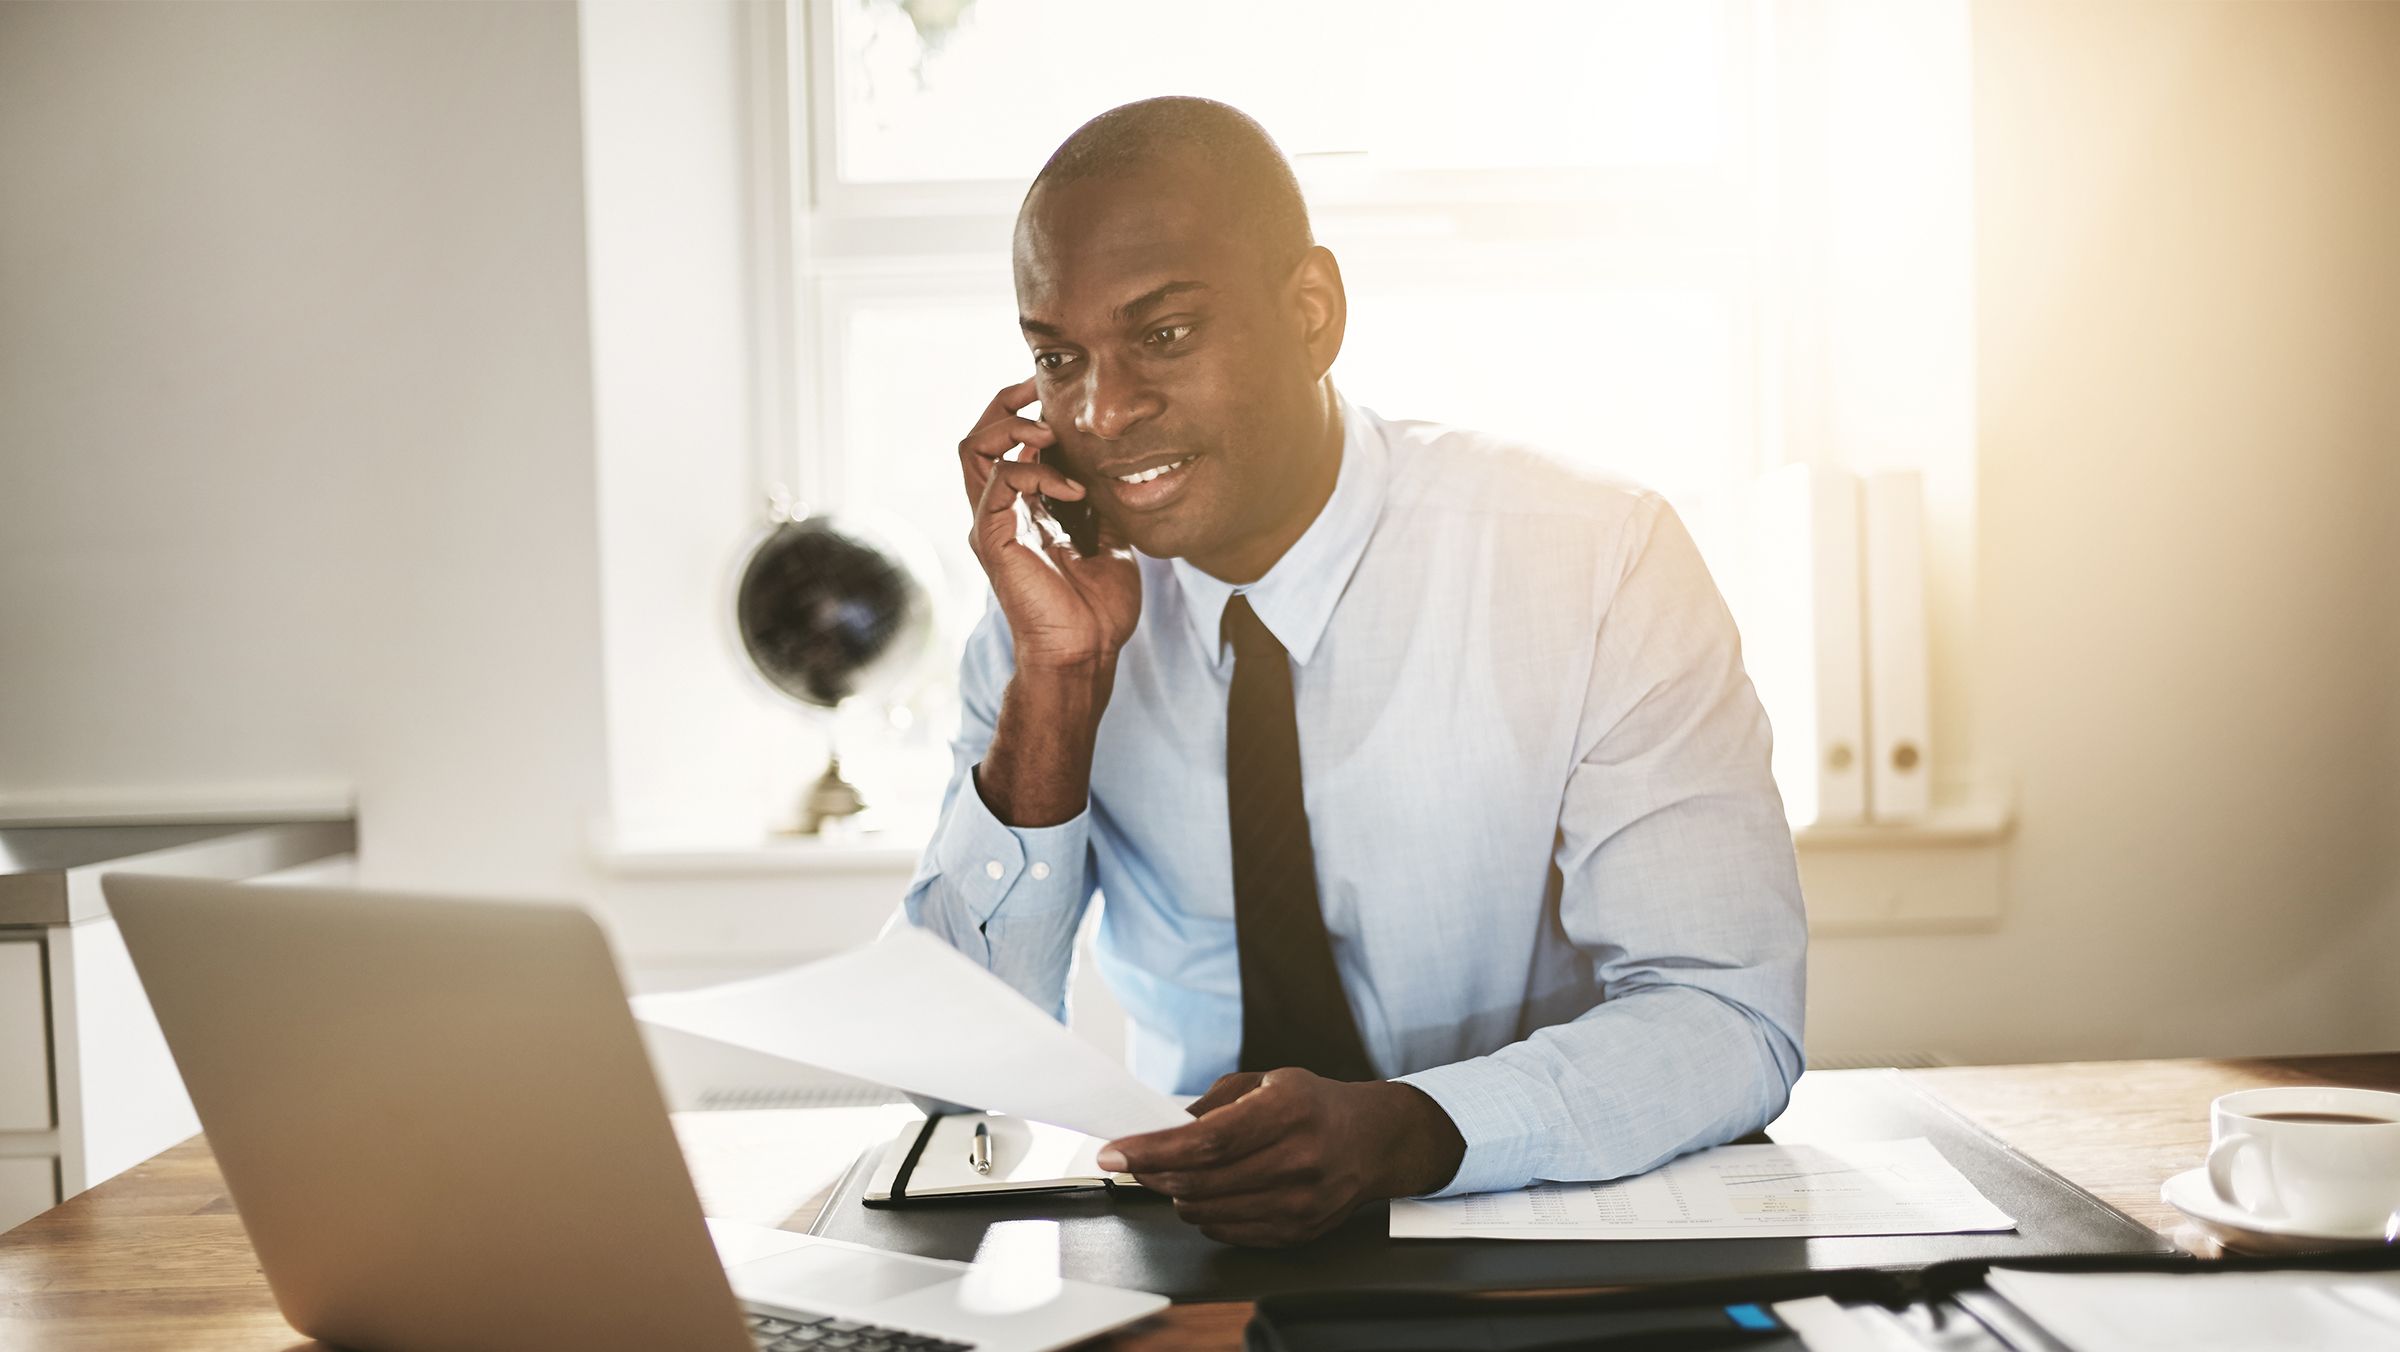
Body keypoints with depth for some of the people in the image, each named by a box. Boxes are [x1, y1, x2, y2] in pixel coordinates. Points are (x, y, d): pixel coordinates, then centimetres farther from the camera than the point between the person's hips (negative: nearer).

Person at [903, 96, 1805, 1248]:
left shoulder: (1600, 563, -12)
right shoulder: (1052, 594, -2)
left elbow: (1731, 1020, -16)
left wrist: (1395, 1131, -33)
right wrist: (1058, 681, -19)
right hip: (1188, 1244, 1)